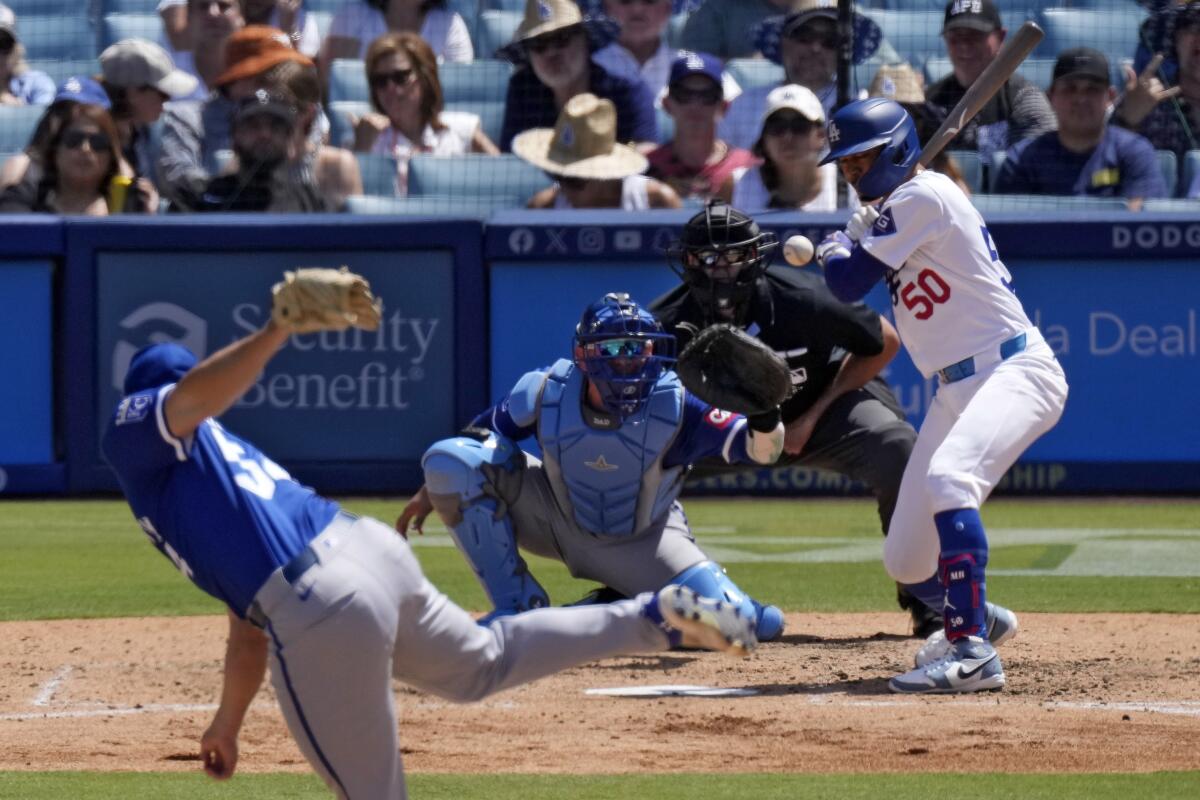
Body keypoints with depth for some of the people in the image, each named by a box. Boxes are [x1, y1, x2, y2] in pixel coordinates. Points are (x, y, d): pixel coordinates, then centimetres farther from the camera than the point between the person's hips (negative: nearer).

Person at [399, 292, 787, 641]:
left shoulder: (675, 406, -28)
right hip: (556, 521, 1)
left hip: (642, 544, -1)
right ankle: (517, 607, -9)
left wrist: (762, 412, -54)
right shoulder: (547, 391, -23)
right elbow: (487, 432, -4)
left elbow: (761, 449, -32)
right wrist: (433, 491, -7)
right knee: (450, 460, -22)